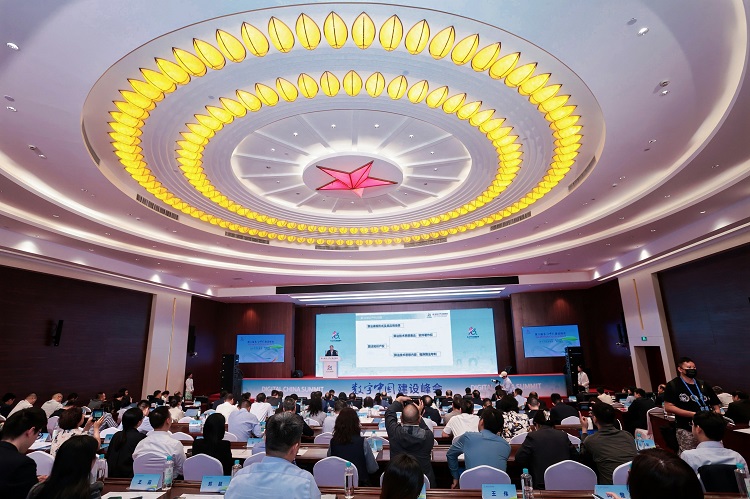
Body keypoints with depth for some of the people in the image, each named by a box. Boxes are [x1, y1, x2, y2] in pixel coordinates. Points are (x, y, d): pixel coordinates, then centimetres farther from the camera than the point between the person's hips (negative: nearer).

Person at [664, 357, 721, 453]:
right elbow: (668, 407, -10)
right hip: (687, 431, -5)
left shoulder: (703, 384, 15)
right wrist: (693, 414, -15)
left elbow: (715, 405, 19)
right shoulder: (673, 385, -2)